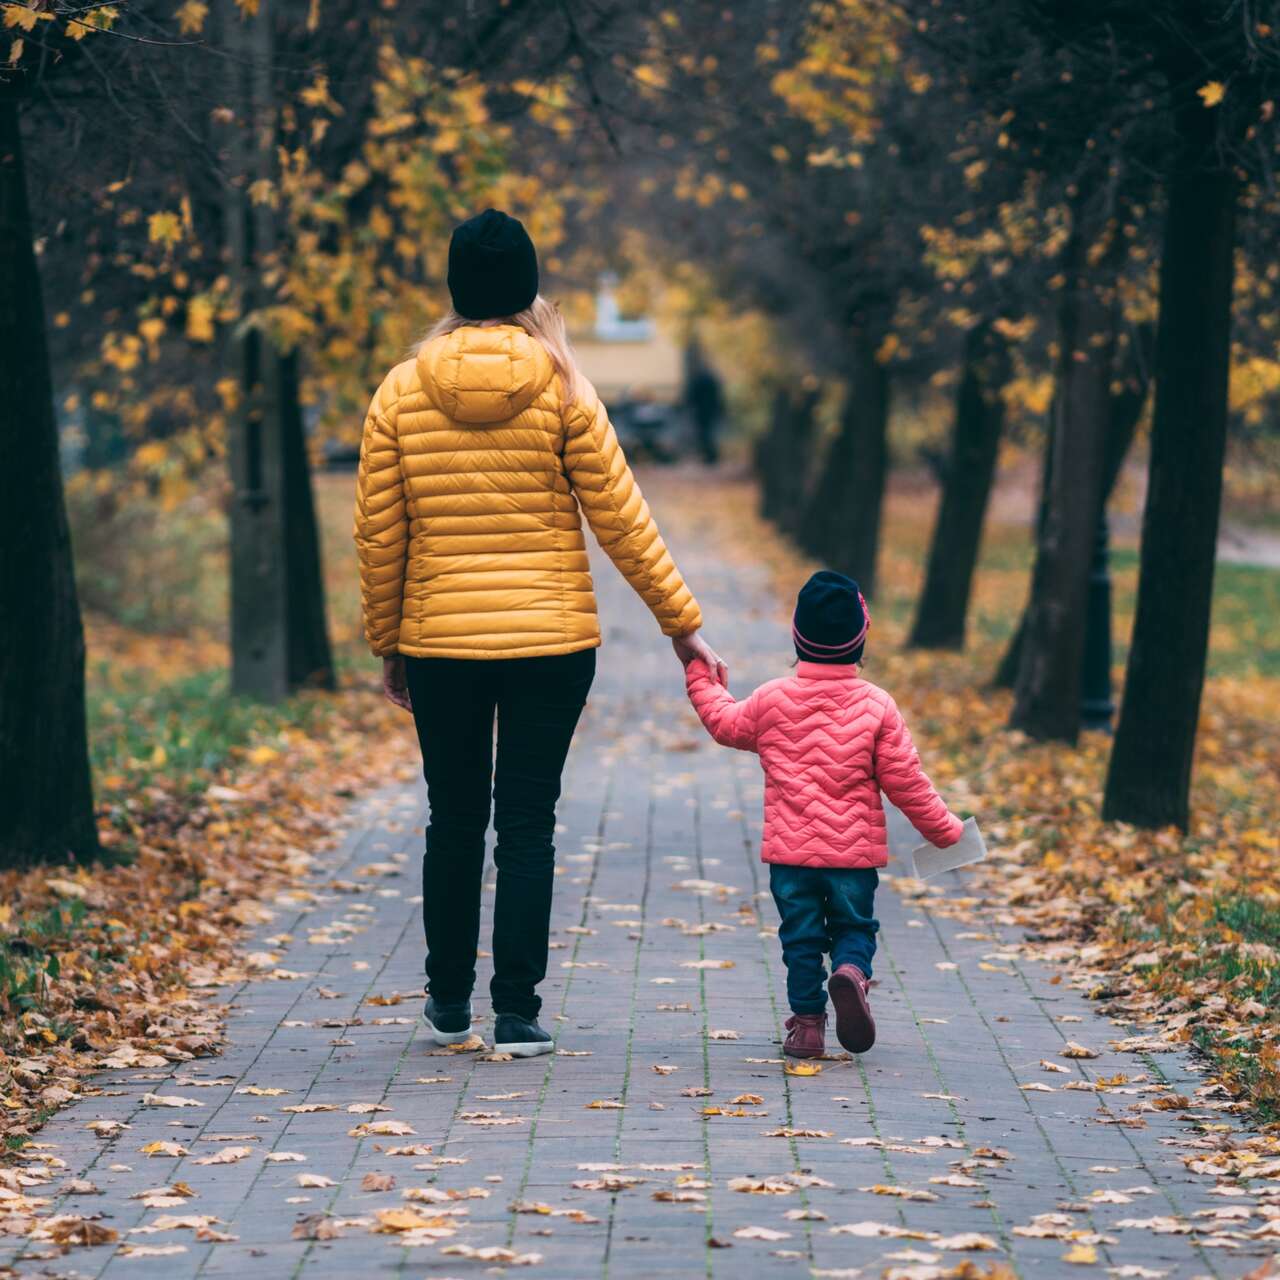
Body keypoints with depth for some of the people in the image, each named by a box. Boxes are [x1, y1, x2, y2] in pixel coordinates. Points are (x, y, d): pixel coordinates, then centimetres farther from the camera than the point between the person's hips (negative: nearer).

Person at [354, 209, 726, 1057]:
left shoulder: (401, 392, -1)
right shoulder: (562, 389, -5)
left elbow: (377, 536, 2)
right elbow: (620, 518, -4)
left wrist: (387, 645, 13)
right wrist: (683, 622, 4)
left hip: (440, 644, 2)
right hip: (551, 640, -2)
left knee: (455, 820, 15)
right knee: (528, 825, 3)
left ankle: (450, 1002, 24)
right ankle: (518, 1012, 1)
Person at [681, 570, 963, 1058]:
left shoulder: (770, 700, -3)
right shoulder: (877, 706, -6)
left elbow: (724, 722, 17)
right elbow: (905, 781, -3)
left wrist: (700, 678, 34)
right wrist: (943, 830, 9)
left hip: (789, 851, 1)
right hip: (856, 852, -1)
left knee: (800, 935, 10)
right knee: (855, 927, 12)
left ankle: (807, 1019, 7)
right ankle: (851, 972, -18)